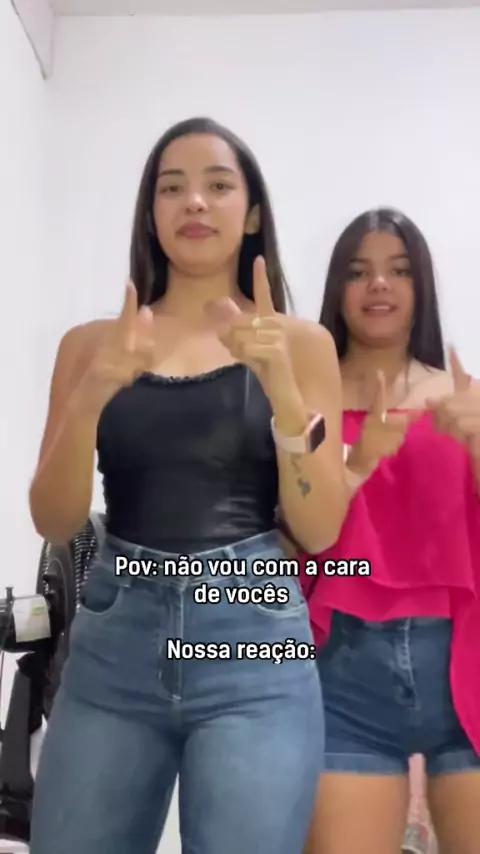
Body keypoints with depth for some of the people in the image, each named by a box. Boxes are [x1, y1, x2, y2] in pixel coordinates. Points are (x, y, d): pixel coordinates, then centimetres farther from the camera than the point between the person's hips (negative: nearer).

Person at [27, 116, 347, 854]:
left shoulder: (299, 343, 3)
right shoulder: (92, 344, 7)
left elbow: (321, 531, -2)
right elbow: (55, 523, 1)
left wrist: (281, 386, -17)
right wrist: (92, 395, -15)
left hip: (254, 636, -1)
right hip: (114, 636, 2)